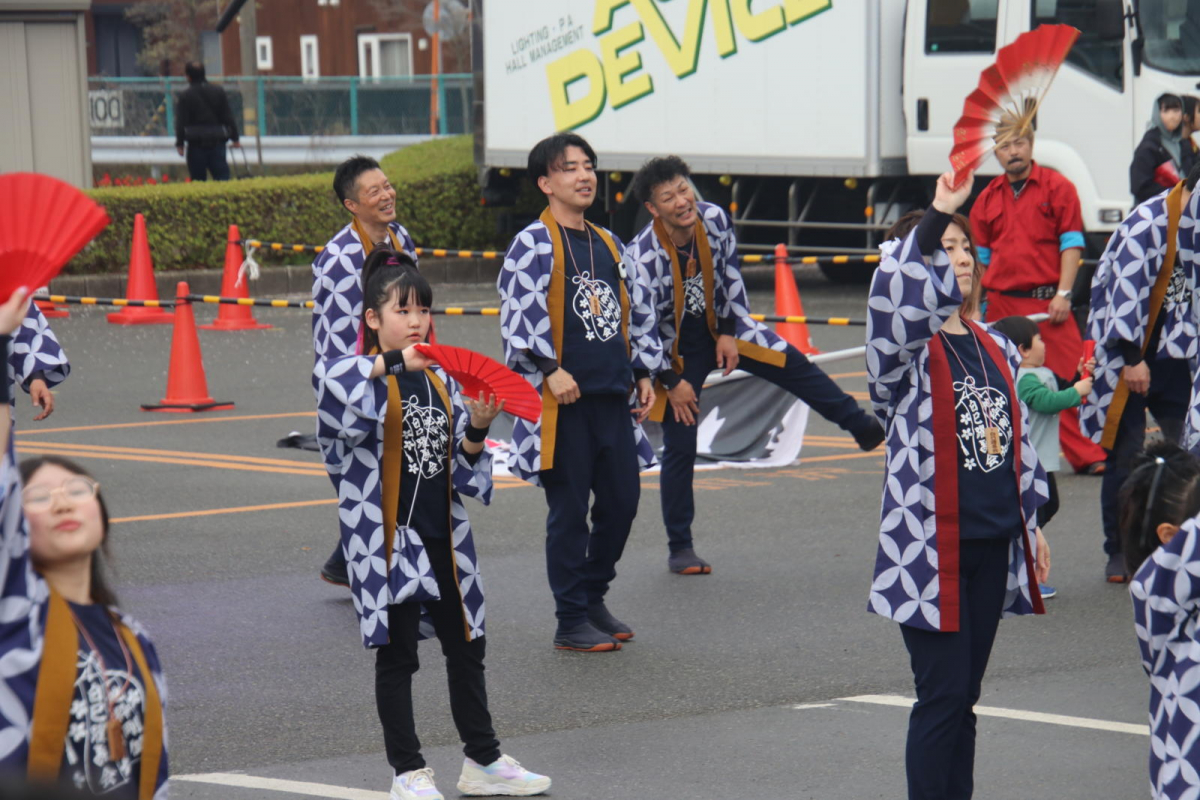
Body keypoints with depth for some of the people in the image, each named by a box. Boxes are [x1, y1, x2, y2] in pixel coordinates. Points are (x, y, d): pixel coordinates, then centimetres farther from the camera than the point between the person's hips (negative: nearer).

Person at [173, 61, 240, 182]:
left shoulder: (185, 96, -4)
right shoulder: (218, 92, 6)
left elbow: (181, 122, -6)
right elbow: (228, 117, 7)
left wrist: (179, 144, 0)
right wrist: (234, 138, 13)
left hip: (196, 144, -2)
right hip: (217, 143, 2)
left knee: (198, 178, 5)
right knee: (222, 176, 0)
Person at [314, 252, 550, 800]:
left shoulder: (440, 381, 10)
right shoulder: (367, 379, -9)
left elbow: (462, 463, 12)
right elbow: (330, 382, -33)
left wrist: (477, 430, -8)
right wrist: (392, 362, -43)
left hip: (443, 536, 6)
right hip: (388, 537, -6)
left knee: (466, 644, 13)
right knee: (397, 655, 2)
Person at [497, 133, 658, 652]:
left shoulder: (608, 244, 16)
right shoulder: (534, 244, -6)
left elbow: (636, 310, 23)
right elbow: (518, 313, -16)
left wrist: (643, 372, 16)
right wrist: (550, 369, -21)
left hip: (612, 398, 7)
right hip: (562, 399, -7)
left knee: (622, 501, 9)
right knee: (569, 510, -2)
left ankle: (593, 597, 28)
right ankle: (571, 622, 7)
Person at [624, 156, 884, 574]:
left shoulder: (715, 219, -18)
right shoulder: (643, 256, -32)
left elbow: (730, 275, 0)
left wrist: (729, 333, -2)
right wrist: (672, 382, -15)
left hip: (720, 328, 5)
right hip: (674, 349, -5)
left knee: (796, 367, 3)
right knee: (679, 447, -3)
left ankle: (866, 428, 22)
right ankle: (680, 548, 8)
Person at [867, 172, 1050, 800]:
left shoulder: (995, 349, 12)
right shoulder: (908, 348, -9)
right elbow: (893, 296, -33)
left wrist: (1030, 523, 18)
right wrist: (935, 216, -33)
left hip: (994, 546, 6)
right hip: (931, 548, -6)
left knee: (964, 695, 12)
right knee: (943, 695, -6)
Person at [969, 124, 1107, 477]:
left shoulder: (1057, 187, 1)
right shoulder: (987, 198, 13)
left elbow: (1071, 244, -2)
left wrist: (1063, 294, -10)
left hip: (1047, 302, -4)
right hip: (1001, 304, 4)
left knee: (1068, 378, -8)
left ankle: (1086, 456, -5)